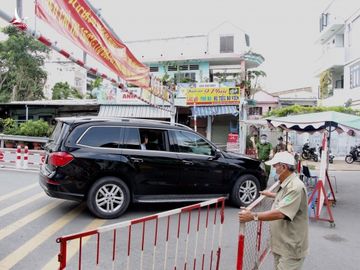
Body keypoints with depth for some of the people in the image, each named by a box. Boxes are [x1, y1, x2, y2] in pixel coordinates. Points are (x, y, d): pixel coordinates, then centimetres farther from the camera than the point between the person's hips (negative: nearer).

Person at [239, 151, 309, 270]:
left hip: (291, 248, -9)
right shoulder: (286, 184, 10)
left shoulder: (295, 187, -24)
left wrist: (253, 216, -30)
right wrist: (271, 194, 40)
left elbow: (280, 213, -32)